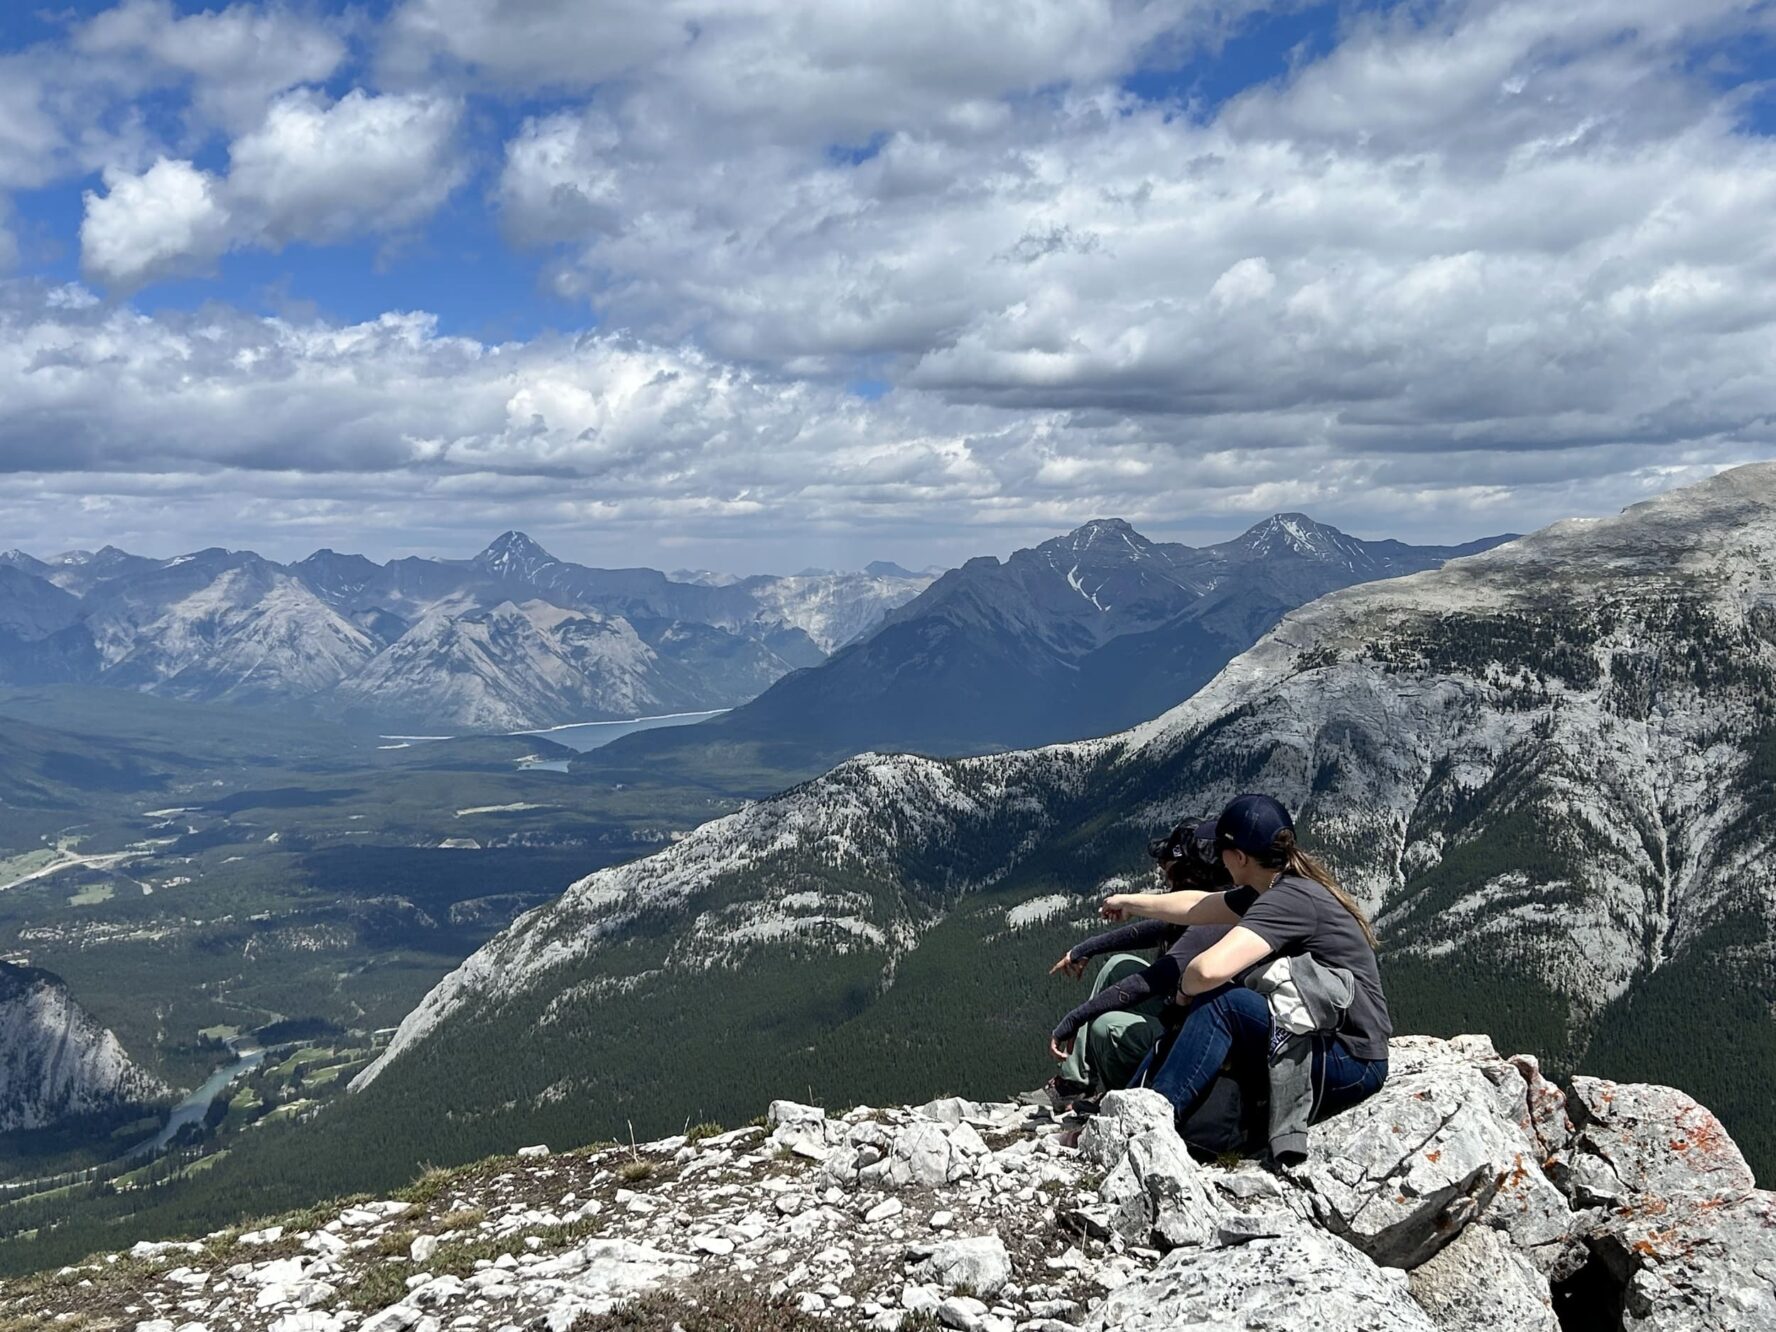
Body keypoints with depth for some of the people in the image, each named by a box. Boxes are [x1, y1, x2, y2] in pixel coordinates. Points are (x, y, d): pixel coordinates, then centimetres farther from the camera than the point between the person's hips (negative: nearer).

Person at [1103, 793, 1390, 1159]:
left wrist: (1186, 989, -11)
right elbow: (1197, 906, 25)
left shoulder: (1291, 899, -21)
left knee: (1220, 1002, -23)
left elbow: (1209, 969, -33)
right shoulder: (1273, 890, 9)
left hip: (1351, 1063, -10)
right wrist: (1131, 902, 36)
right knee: (1185, 1019, 5)